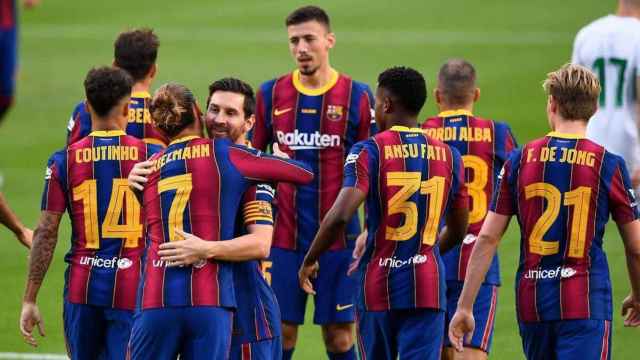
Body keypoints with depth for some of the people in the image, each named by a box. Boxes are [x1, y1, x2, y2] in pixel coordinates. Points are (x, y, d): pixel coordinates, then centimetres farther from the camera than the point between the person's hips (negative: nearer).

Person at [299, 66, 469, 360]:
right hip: (428, 288, 2)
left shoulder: (369, 152, -7)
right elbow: (457, 231, 16)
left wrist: (309, 261, -4)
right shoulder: (449, 156, 6)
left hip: (378, 285, -2)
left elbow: (339, 216, -19)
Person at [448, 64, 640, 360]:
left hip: (532, 302, 3)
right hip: (586, 303, -3)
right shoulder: (609, 165, -3)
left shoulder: (520, 160, 2)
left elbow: (487, 238, 1)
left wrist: (465, 306, 5)